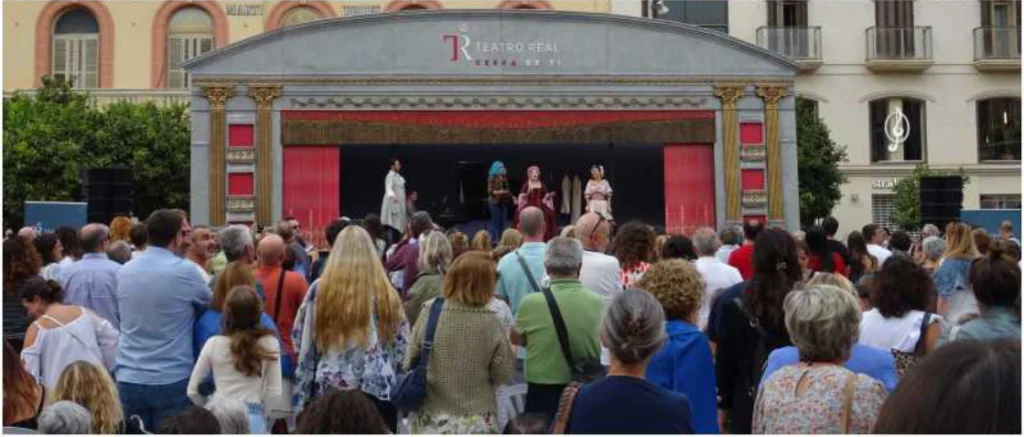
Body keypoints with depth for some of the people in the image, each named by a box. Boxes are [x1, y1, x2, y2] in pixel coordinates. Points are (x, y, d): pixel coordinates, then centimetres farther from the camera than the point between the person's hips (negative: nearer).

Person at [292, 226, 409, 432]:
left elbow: (299, 337, 6)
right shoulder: (385, 291, -1)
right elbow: (401, 343, 5)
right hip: (379, 390, 0)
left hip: (328, 389, 0)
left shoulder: (320, 289, -2)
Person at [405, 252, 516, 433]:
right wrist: (512, 347, 10)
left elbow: (410, 364, 2)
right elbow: (503, 375, -5)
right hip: (476, 421, -1)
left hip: (433, 419, 2)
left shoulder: (429, 313, -8)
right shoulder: (490, 323, -13)